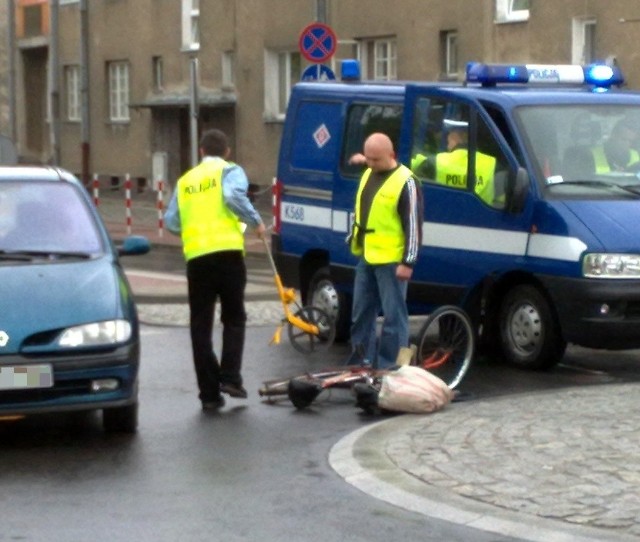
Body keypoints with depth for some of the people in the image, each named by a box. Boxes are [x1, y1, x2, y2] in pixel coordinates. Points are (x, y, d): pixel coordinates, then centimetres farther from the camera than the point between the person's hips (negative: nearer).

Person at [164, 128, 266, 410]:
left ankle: (210, 392, 4)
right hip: (227, 252, -3)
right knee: (233, 318, 12)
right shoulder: (230, 171, 5)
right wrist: (255, 221, -4)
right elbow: (233, 196, -16)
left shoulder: (185, 180, 18)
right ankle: (230, 377, -3)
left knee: (200, 326, 7)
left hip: (196, 257, 3)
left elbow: (171, 221, 13)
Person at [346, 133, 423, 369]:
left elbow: (413, 226, -15)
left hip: (390, 261, -9)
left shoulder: (405, 182, -14)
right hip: (366, 257, 9)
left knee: (393, 316, -3)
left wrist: (408, 263, -18)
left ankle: (390, 368, 1)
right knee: (361, 313, 14)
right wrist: (354, 241, 25)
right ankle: (361, 361, 24)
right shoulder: (368, 173, 11)